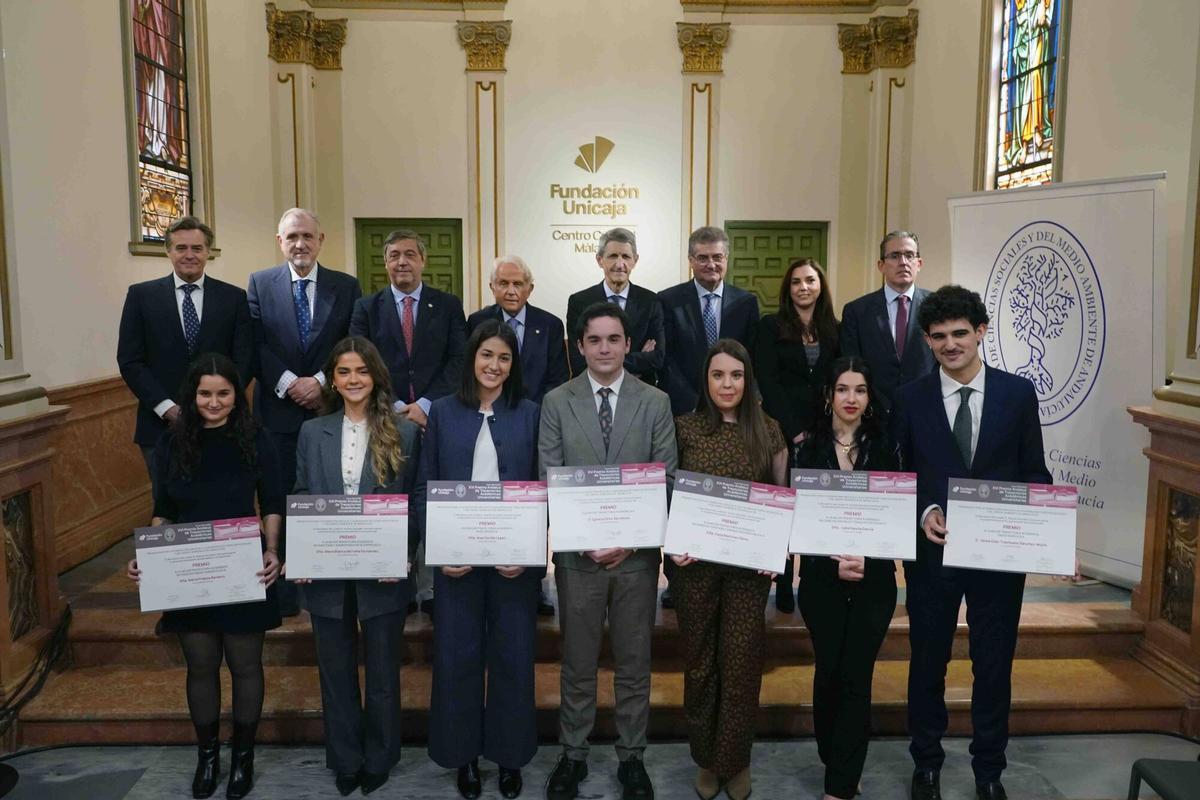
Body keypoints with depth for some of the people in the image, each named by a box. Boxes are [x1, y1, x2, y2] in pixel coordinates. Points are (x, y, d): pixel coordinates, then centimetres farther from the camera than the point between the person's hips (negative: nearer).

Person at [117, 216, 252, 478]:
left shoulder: (233, 297, 4)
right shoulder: (141, 295, 3)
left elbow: (244, 359, 1)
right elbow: (130, 360, 0)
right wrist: (167, 407, -10)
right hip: (161, 426, 0)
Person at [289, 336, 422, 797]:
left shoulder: (404, 433, -3)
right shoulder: (313, 432, 5)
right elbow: (299, 500, 6)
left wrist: (404, 555, -14)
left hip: (383, 573, -2)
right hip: (326, 574, 2)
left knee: (383, 671, 12)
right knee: (336, 672, 15)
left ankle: (379, 759, 32)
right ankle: (345, 761, 33)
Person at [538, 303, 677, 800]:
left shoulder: (656, 402, 1)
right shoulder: (556, 403, 0)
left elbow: (666, 479, -1)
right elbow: (548, 481, -2)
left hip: (637, 553, 1)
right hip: (577, 553, 0)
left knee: (634, 663, 12)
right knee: (577, 664, 12)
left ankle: (632, 758, 28)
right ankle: (573, 755, 29)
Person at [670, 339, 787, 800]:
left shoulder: (768, 431, 1)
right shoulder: (686, 428, -1)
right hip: (695, 561, 0)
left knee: (741, 662, 5)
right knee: (699, 662, 11)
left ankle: (735, 761, 26)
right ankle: (705, 758, 29)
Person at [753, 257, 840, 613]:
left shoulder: (833, 330, 11)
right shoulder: (771, 326, 1)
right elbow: (768, 382, -5)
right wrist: (794, 431, -11)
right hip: (782, 433, -3)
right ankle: (782, 588, 10)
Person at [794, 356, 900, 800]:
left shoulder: (884, 447, 1)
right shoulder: (809, 447, -1)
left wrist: (867, 560, -14)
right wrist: (834, 565, -13)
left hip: (875, 579, 0)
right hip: (821, 577, 0)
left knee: (856, 676, 0)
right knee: (828, 671, 10)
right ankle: (838, 763, 33)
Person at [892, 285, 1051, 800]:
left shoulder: (1018, 393, -1)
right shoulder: (910, 399, -2)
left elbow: (1035, 474, 3)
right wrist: (924, 512, -17)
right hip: (932, 551, 0)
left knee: (994, 665, 13)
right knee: (927, 662, 14)